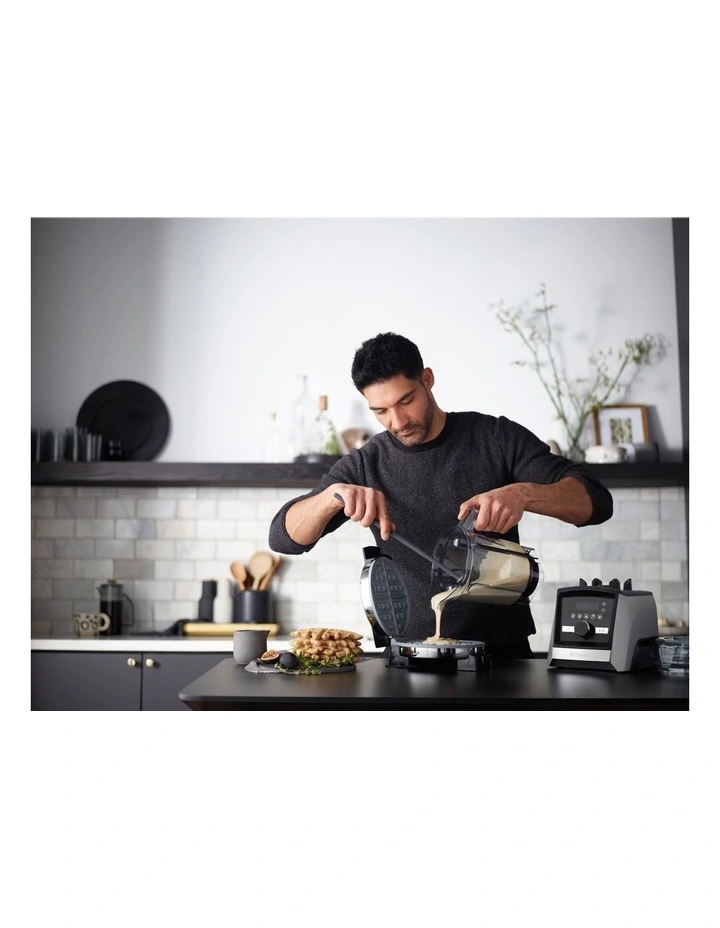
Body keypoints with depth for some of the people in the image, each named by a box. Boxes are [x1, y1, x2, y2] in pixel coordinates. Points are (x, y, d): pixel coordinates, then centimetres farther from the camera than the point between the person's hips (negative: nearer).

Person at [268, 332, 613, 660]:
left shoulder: (497, 438, -1)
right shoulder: (365, 466, 5)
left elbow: (595, 501, -7)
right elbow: (284, 537, -2)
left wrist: (523, 493, -27)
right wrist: (332, 495, -22)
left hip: (503, 651, -1)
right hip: (412, 654, 1)